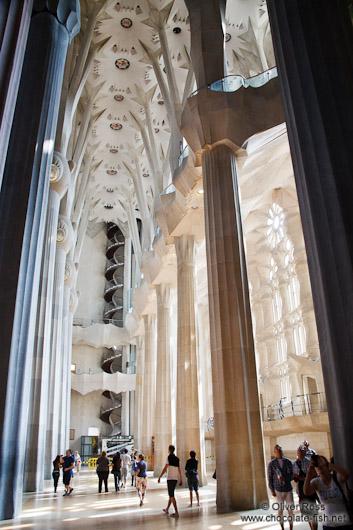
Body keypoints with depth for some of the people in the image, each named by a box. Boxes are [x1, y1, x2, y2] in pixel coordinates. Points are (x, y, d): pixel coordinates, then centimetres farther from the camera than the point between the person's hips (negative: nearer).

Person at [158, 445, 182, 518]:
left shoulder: (169, 457, -9)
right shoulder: (177, 459, 10)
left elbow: (165, 468, -14)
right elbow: (179, 470, 11)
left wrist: (159, 477, -9)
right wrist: (181, 480, 15)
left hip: (170, 478, -7)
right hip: (176, 478, 7)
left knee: (172, 495, -6)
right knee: (171, 494, 19)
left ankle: (176, 512, -12)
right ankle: (167, 509, 31)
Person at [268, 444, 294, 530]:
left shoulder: (288, 462, -2)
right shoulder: (271, 463, -3)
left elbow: (291, 475, -3)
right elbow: (270, 477, 1)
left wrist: (284, 478, -22)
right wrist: (272, 490, -1)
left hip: (288, 488, 1)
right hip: (278, 490, -1)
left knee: (290, 509, 3)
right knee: (280, 509, 6)